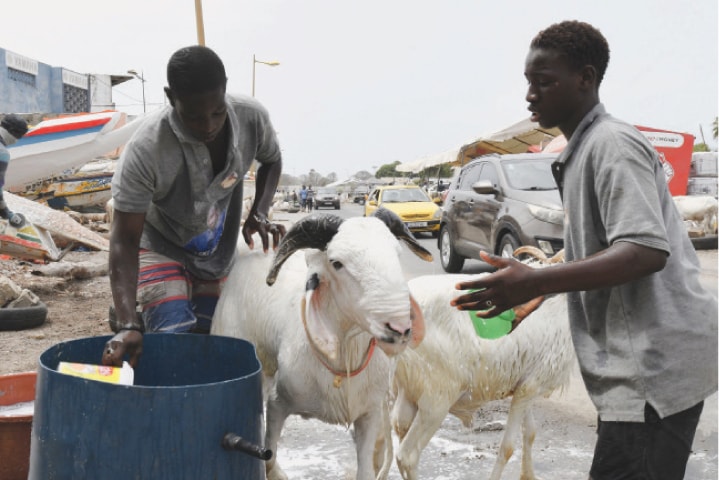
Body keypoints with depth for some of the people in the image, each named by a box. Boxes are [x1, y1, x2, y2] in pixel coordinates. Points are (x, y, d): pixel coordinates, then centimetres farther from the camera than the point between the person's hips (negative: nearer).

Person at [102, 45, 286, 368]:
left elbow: (271, 161, 1)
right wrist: (128, 325, -44)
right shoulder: (146, 150, -37)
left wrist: (259, 214, -18)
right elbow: (125, 240, -33)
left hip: (218, 251, 4)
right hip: (162, 246, -4)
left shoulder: (252, 118, -24)